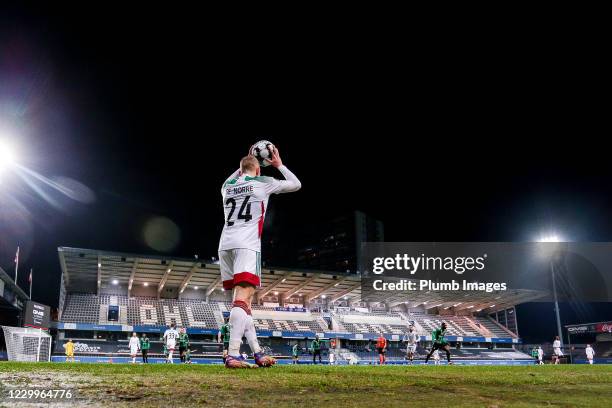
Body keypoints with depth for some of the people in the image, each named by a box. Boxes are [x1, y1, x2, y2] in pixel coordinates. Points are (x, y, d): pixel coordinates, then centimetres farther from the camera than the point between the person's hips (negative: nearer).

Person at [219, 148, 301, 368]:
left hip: (225, 245, 6)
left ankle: (257, 352, 11)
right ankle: (233, 354, -28)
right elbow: (296, 184, 20)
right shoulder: (263, 182, 8)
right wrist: (279, 165, 31)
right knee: (243, 297, -16)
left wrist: (241, 168, 47)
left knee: (242, 297, 10)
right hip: (246, 244, -6)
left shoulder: (228, 187, 21)